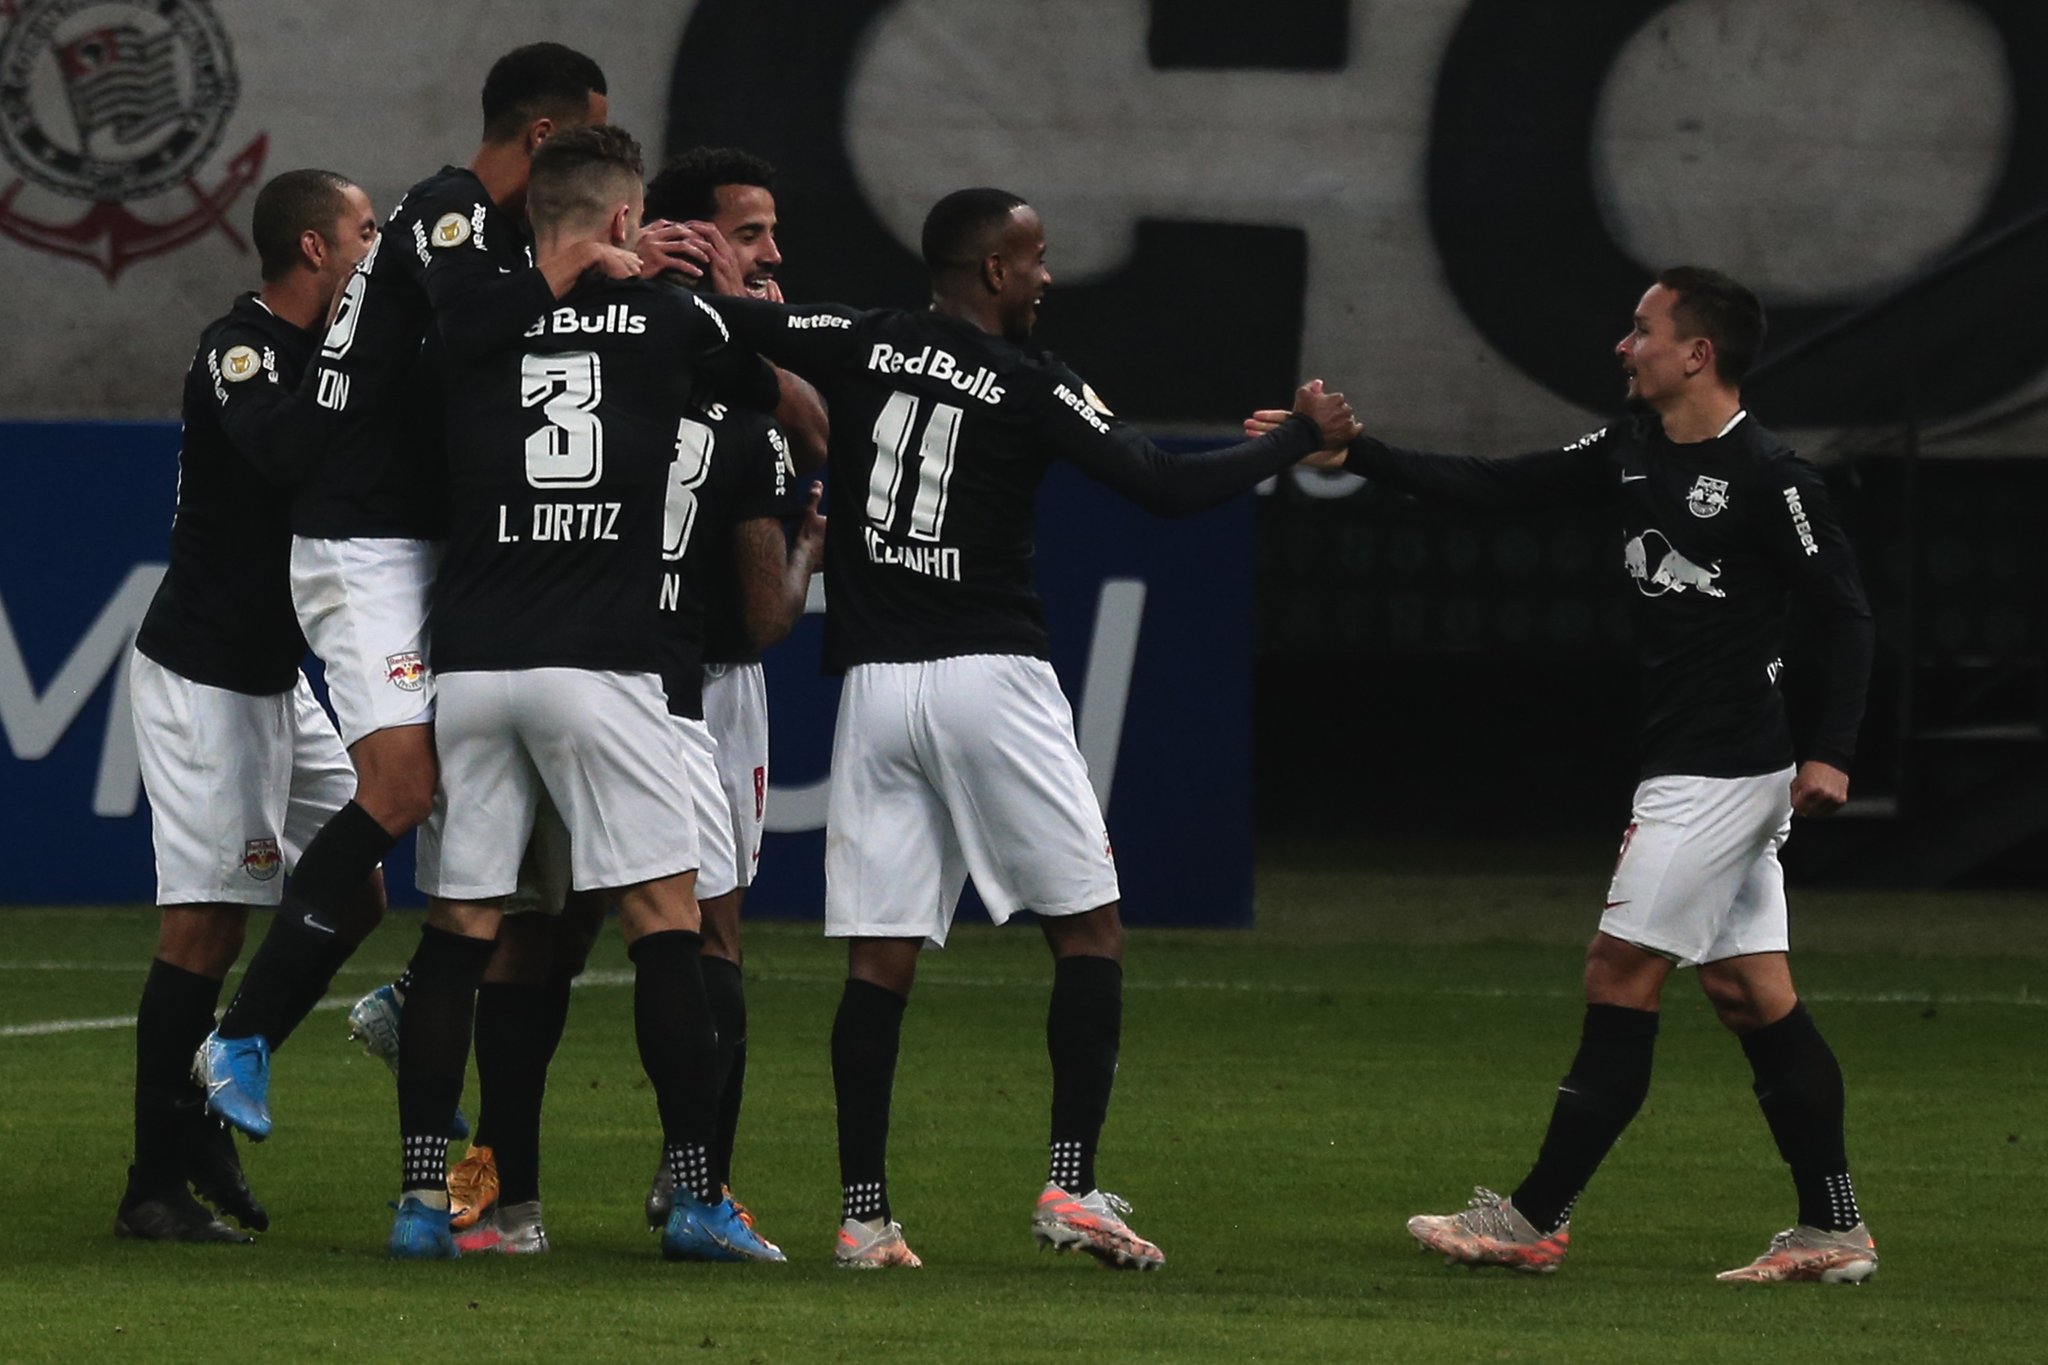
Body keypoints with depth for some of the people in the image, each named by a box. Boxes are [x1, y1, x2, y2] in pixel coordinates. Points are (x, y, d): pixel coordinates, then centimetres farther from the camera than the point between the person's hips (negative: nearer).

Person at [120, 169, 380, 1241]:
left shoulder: (324, 348, 11)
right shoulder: (237, 351, -17)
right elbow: (289, 451, -37)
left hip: (277, 674, 9)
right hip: (204, 674, -9)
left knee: (351, 896, 9)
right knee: (209, 921, -9)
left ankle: (203, 1113, 18)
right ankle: (156, 1184, -4)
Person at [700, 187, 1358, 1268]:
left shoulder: (854, 345, 5)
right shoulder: (1032, 387, -4)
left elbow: (724, 319, -3)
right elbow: (1166, 487, -6)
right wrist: (1303, 436, 5)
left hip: (874, 685, 4)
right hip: (990, 680, -4)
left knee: (881, 957, 4)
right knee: (1088, 928, 5)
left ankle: (863, 1216, -1)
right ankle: (1072, 1186, -5)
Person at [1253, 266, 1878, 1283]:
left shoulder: (1768, 477, -13)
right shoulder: (1631, 453, 11)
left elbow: (1844, 610, -13)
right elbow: (1495, 487, 14)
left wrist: (1831, 753, -21)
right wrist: (1354, 453, 9)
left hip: (1721, 774, -9)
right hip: (1688, 768, 9)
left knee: (1620, 979, -6)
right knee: (1750, 994, 8)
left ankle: (1534, 1220, -2)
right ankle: (1833, 1233, 10)